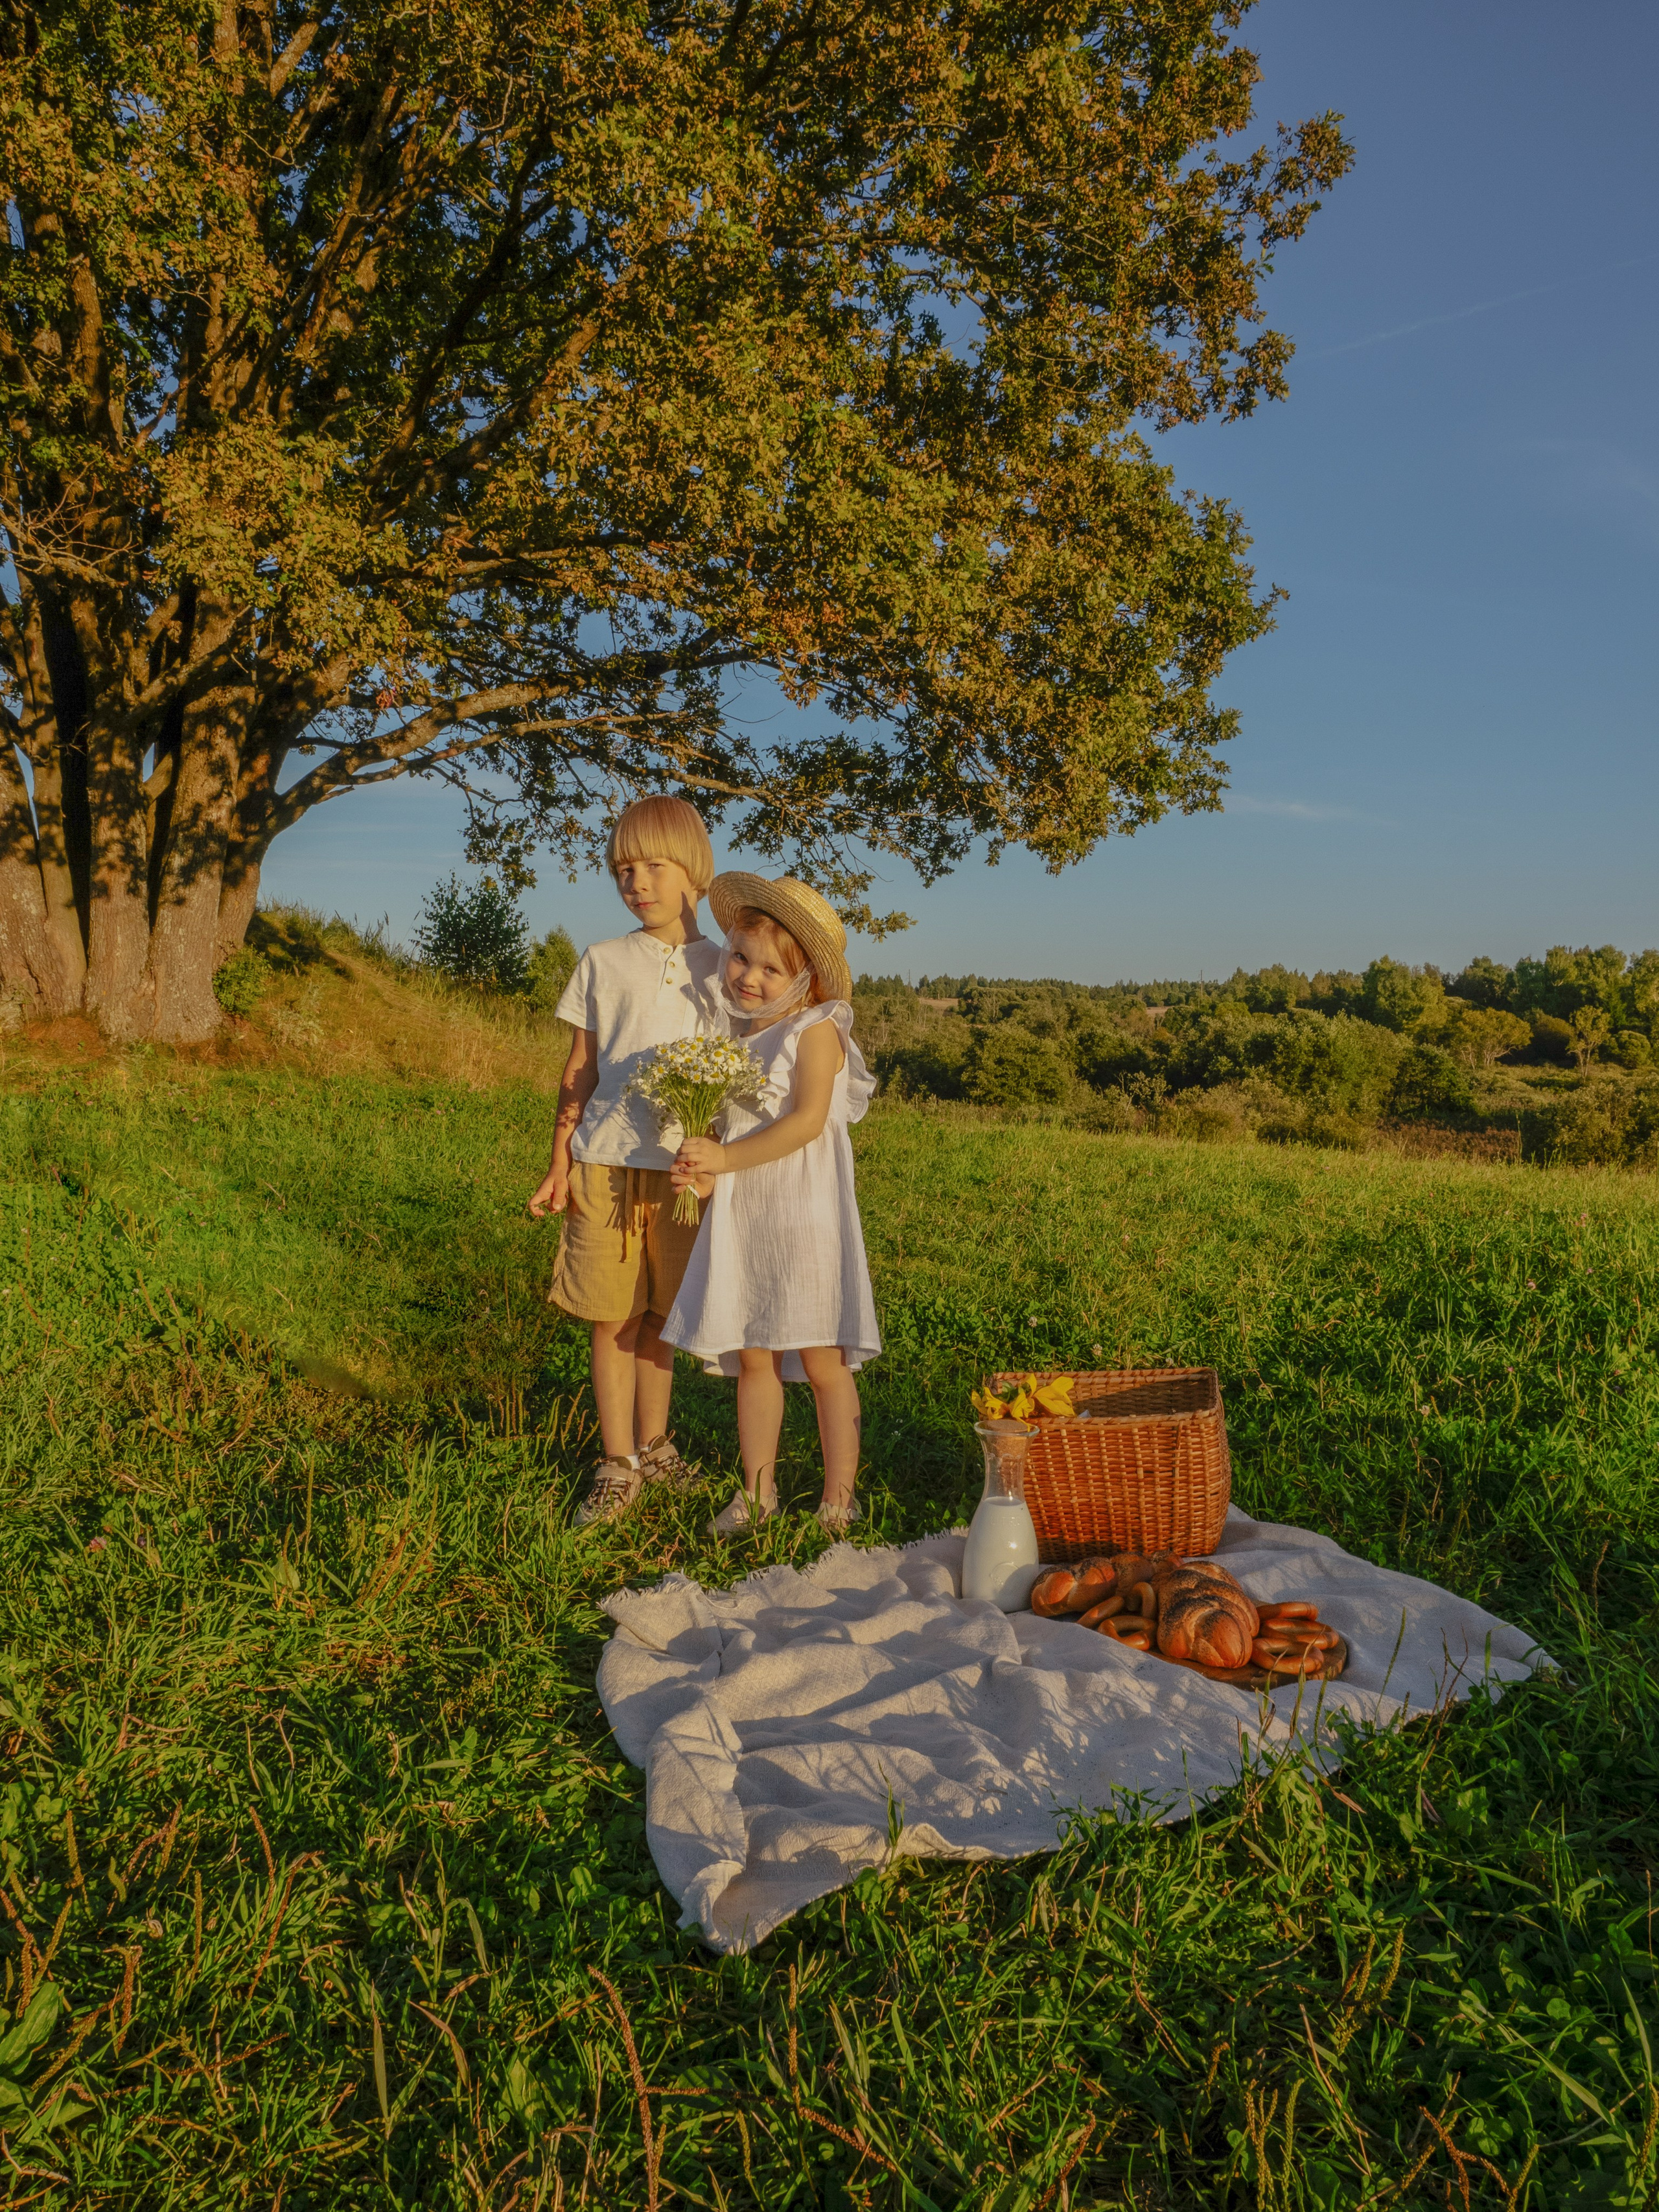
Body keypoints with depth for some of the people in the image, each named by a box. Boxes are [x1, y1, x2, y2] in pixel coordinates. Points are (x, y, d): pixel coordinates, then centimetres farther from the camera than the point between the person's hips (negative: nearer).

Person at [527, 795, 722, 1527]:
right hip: (606, 1163, 0)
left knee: (661, 1315, 11)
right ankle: (618, 1465, 13)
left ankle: (653, 1444, 28)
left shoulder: (724, 969, 6)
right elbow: (579, 1072, 8)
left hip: (687, 1166, 0)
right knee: (613, 1317, 2)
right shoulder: (603, 963, 6)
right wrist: (558, 1163, 3)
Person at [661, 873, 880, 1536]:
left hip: (804, 1214, -7)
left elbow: (807, 1121, -20)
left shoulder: (816, 1031, -9)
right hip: (742, 1216, 7)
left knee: (820, 1360, 0)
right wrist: (705, 1176, -4)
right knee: (752, 1357, 11)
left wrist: (726, 1158, -21)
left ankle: (839, 1499, 13)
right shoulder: (735, 1037, 13)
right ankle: (758, 1490, 23)